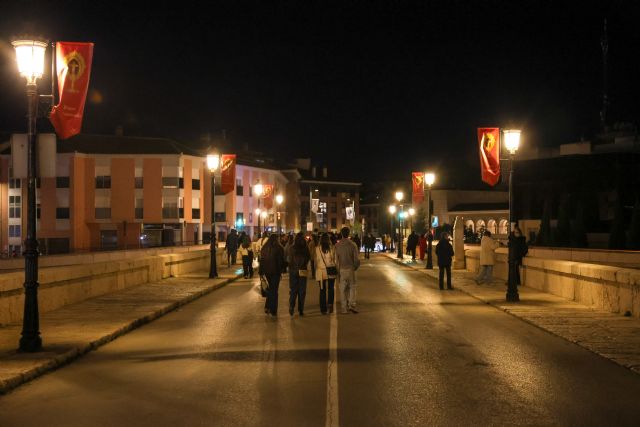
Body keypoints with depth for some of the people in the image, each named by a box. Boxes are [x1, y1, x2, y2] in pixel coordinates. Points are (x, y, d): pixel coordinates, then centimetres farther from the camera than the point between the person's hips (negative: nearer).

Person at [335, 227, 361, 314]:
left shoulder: (337, 246, -5)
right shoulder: (352, 245, -8)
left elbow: (336, 260, -4)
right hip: (350, 269, -1)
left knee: (343, 289, 9)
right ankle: (352, 305, -7)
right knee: (352, 287, 10)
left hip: (341, 270, 1)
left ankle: (344, 308, 10)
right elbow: (356, 259, -7)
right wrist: (355, 267, 12)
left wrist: (337, 271, 5)